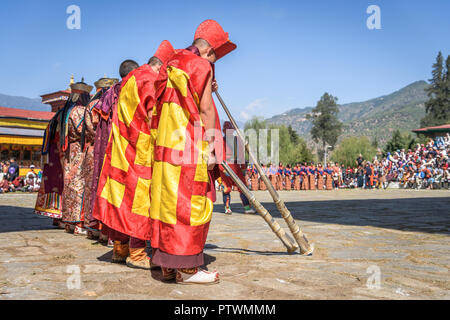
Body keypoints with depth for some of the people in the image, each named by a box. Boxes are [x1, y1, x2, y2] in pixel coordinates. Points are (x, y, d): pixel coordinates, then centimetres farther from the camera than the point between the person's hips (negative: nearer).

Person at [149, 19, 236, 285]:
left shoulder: (173, 64, 19)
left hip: (166, 144, 9)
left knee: (170, 201, 10)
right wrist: (210, 146, -10)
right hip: (189, 148, -9)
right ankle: (186, 268, -1)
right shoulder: (201, 66, -6)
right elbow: (205, 109, -11)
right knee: (191, 205, -4)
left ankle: (168, 265, 16)